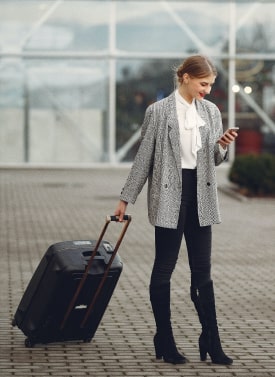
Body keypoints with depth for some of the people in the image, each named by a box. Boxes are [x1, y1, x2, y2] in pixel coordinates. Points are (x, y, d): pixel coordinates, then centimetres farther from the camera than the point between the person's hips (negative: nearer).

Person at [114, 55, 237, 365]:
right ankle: (165, 342, 13)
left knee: (202, 270, 6)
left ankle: (211, 342, 11)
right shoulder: (158, 111, -6)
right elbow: (144, 157, -1)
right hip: (170, 195, -4)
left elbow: (215, 160, 14)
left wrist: (223, 147, -8)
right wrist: (126, 198, 0)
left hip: (200, 195, 4)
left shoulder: (211, 111, 7)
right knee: (164, 268, 3)